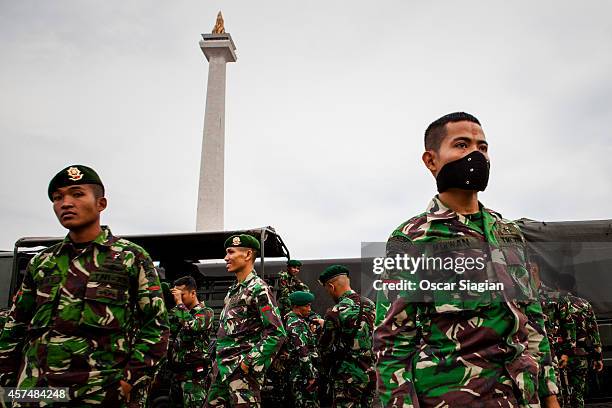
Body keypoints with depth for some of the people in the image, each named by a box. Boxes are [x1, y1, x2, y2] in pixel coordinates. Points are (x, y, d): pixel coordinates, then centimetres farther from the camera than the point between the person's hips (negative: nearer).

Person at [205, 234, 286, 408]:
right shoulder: (233, 290, 16)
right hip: (222, 370, 9)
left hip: (242, 371, -8)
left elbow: (277, 334, -18)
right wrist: (217, 361, 15)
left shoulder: (258, 289, -11)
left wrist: (248, 362, -18)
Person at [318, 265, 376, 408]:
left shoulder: (335, 313, -17)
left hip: (348, 378, -6)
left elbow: (325, 349, -7)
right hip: (371, 374, 6)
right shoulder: (370, 304, 1)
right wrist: (325, 323, 23)